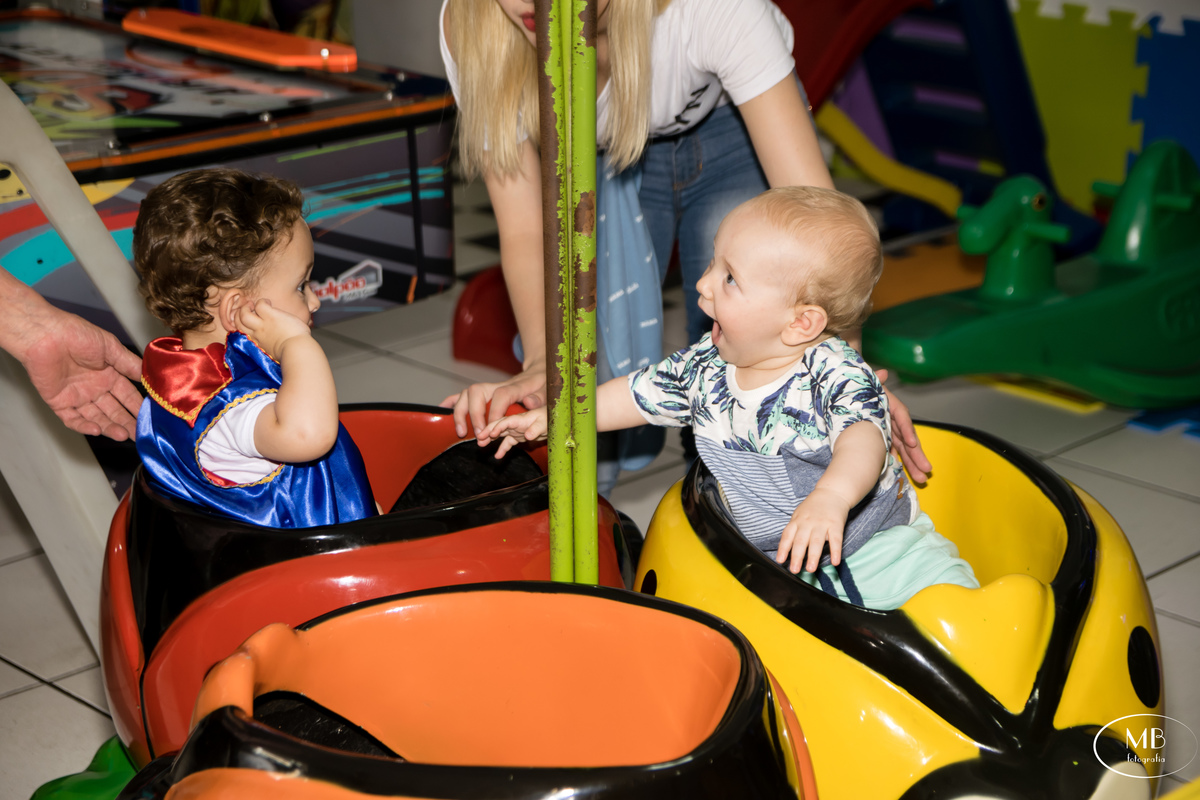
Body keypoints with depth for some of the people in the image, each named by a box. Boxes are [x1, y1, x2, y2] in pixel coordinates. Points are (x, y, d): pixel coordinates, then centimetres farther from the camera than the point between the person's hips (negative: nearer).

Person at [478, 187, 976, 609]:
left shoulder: (836, 373, -21)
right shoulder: (706, 365, -3)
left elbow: (864, 437, -38)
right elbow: (640, 395, 14)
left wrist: (831, 498, -59)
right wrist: (555, 416, 15)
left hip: (871, 544, -5)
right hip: (770, 560, 5)